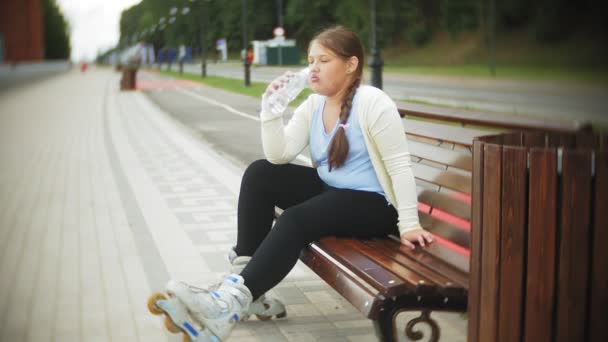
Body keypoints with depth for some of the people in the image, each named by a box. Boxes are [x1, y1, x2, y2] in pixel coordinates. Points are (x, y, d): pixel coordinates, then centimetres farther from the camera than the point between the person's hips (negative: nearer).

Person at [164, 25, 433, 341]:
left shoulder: (372, 103, -17)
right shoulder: (313, 106, 3)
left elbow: (399, 166, -18)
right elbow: (278, 155, -5)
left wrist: (409, 224, -22)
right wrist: (271, 108, -17)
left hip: (372, 204, -8)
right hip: (330, 190, 8)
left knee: (295, 220, -30)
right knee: (259, 174, -7)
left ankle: (235, 300, -32)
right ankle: (244, 273, -8)